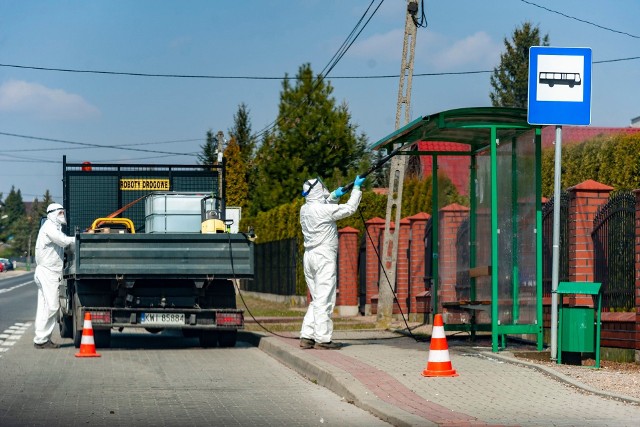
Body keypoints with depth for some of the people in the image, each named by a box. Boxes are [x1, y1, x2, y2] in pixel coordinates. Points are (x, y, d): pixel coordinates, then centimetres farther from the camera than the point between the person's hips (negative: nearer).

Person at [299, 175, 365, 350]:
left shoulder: (305, 209, 10)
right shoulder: (324, 209, -13)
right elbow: (350, 208, -5)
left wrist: (334, 196, 20)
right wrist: (356, 188, 6)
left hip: (309, 256, 8)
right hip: (324, 256, -8)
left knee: (316, 299, 14)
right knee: (324, 299, -6)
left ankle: (307, 337, 9)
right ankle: (322, 339, -8)